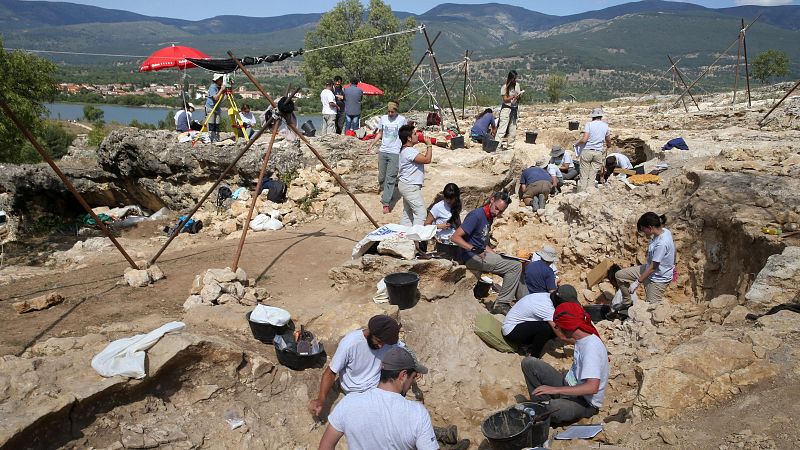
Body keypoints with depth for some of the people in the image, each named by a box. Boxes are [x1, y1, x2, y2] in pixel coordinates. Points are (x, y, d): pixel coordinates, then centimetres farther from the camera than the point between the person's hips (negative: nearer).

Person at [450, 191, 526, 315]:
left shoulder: (489, 217, 13)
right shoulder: (476, 215, -16)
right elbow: (455, 237, -22)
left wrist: (495, 254, 7)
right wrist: (474, 249, -32)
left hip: (481, 254, 9)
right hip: (472, 257, -9)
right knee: (516, 266, -14)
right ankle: (501, 304, -9)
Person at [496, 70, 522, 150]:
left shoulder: (517, 85, 9)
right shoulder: (505, 87, -6)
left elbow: (518, 99, 13)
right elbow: (505, 99, -10)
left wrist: (518, 97, -9)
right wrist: (513, 96, -24)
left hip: (515, 109, 6)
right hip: (506, 108, -5)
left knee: (513, 129, 7)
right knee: (502, 128, -11)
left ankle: (510, 146, 15)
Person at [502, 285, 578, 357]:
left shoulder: (547, 296, -5)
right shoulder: (547, 308, -29)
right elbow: (561, 337, -24)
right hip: (511, 330, -9)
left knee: (554, 329, -3)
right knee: (546, 328, -28)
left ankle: (525, 345, 8)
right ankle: (533, 357, -9)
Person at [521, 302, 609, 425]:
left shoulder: (591, 347, -28)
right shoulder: (582, 339, 0)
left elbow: (592, 387, -36)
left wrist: (555, 389, -33)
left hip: (586, 402, -8)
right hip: (570, 385, 9)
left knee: (552, 410, -41)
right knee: (528, 363, -3)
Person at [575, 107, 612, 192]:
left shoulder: (589, 124, -4)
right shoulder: (605, 126, 9)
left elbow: (584, 139, -14)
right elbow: (608, 141, 22)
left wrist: (577, 144, 5)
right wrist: (608, 145, 44)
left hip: (587, 151, -3)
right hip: (598, 152, 3)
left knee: (584, 176, 1)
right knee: (592, 176, 5)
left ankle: (581, 192, 0)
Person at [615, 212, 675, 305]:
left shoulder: (662, 244, -34)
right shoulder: (663, 231, -8)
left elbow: (653, 267, -25)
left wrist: (637, 282, -17)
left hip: (658, 279, -9)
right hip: (648, 269, 9)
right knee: (619, 275, 7)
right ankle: (626, 303, 24)